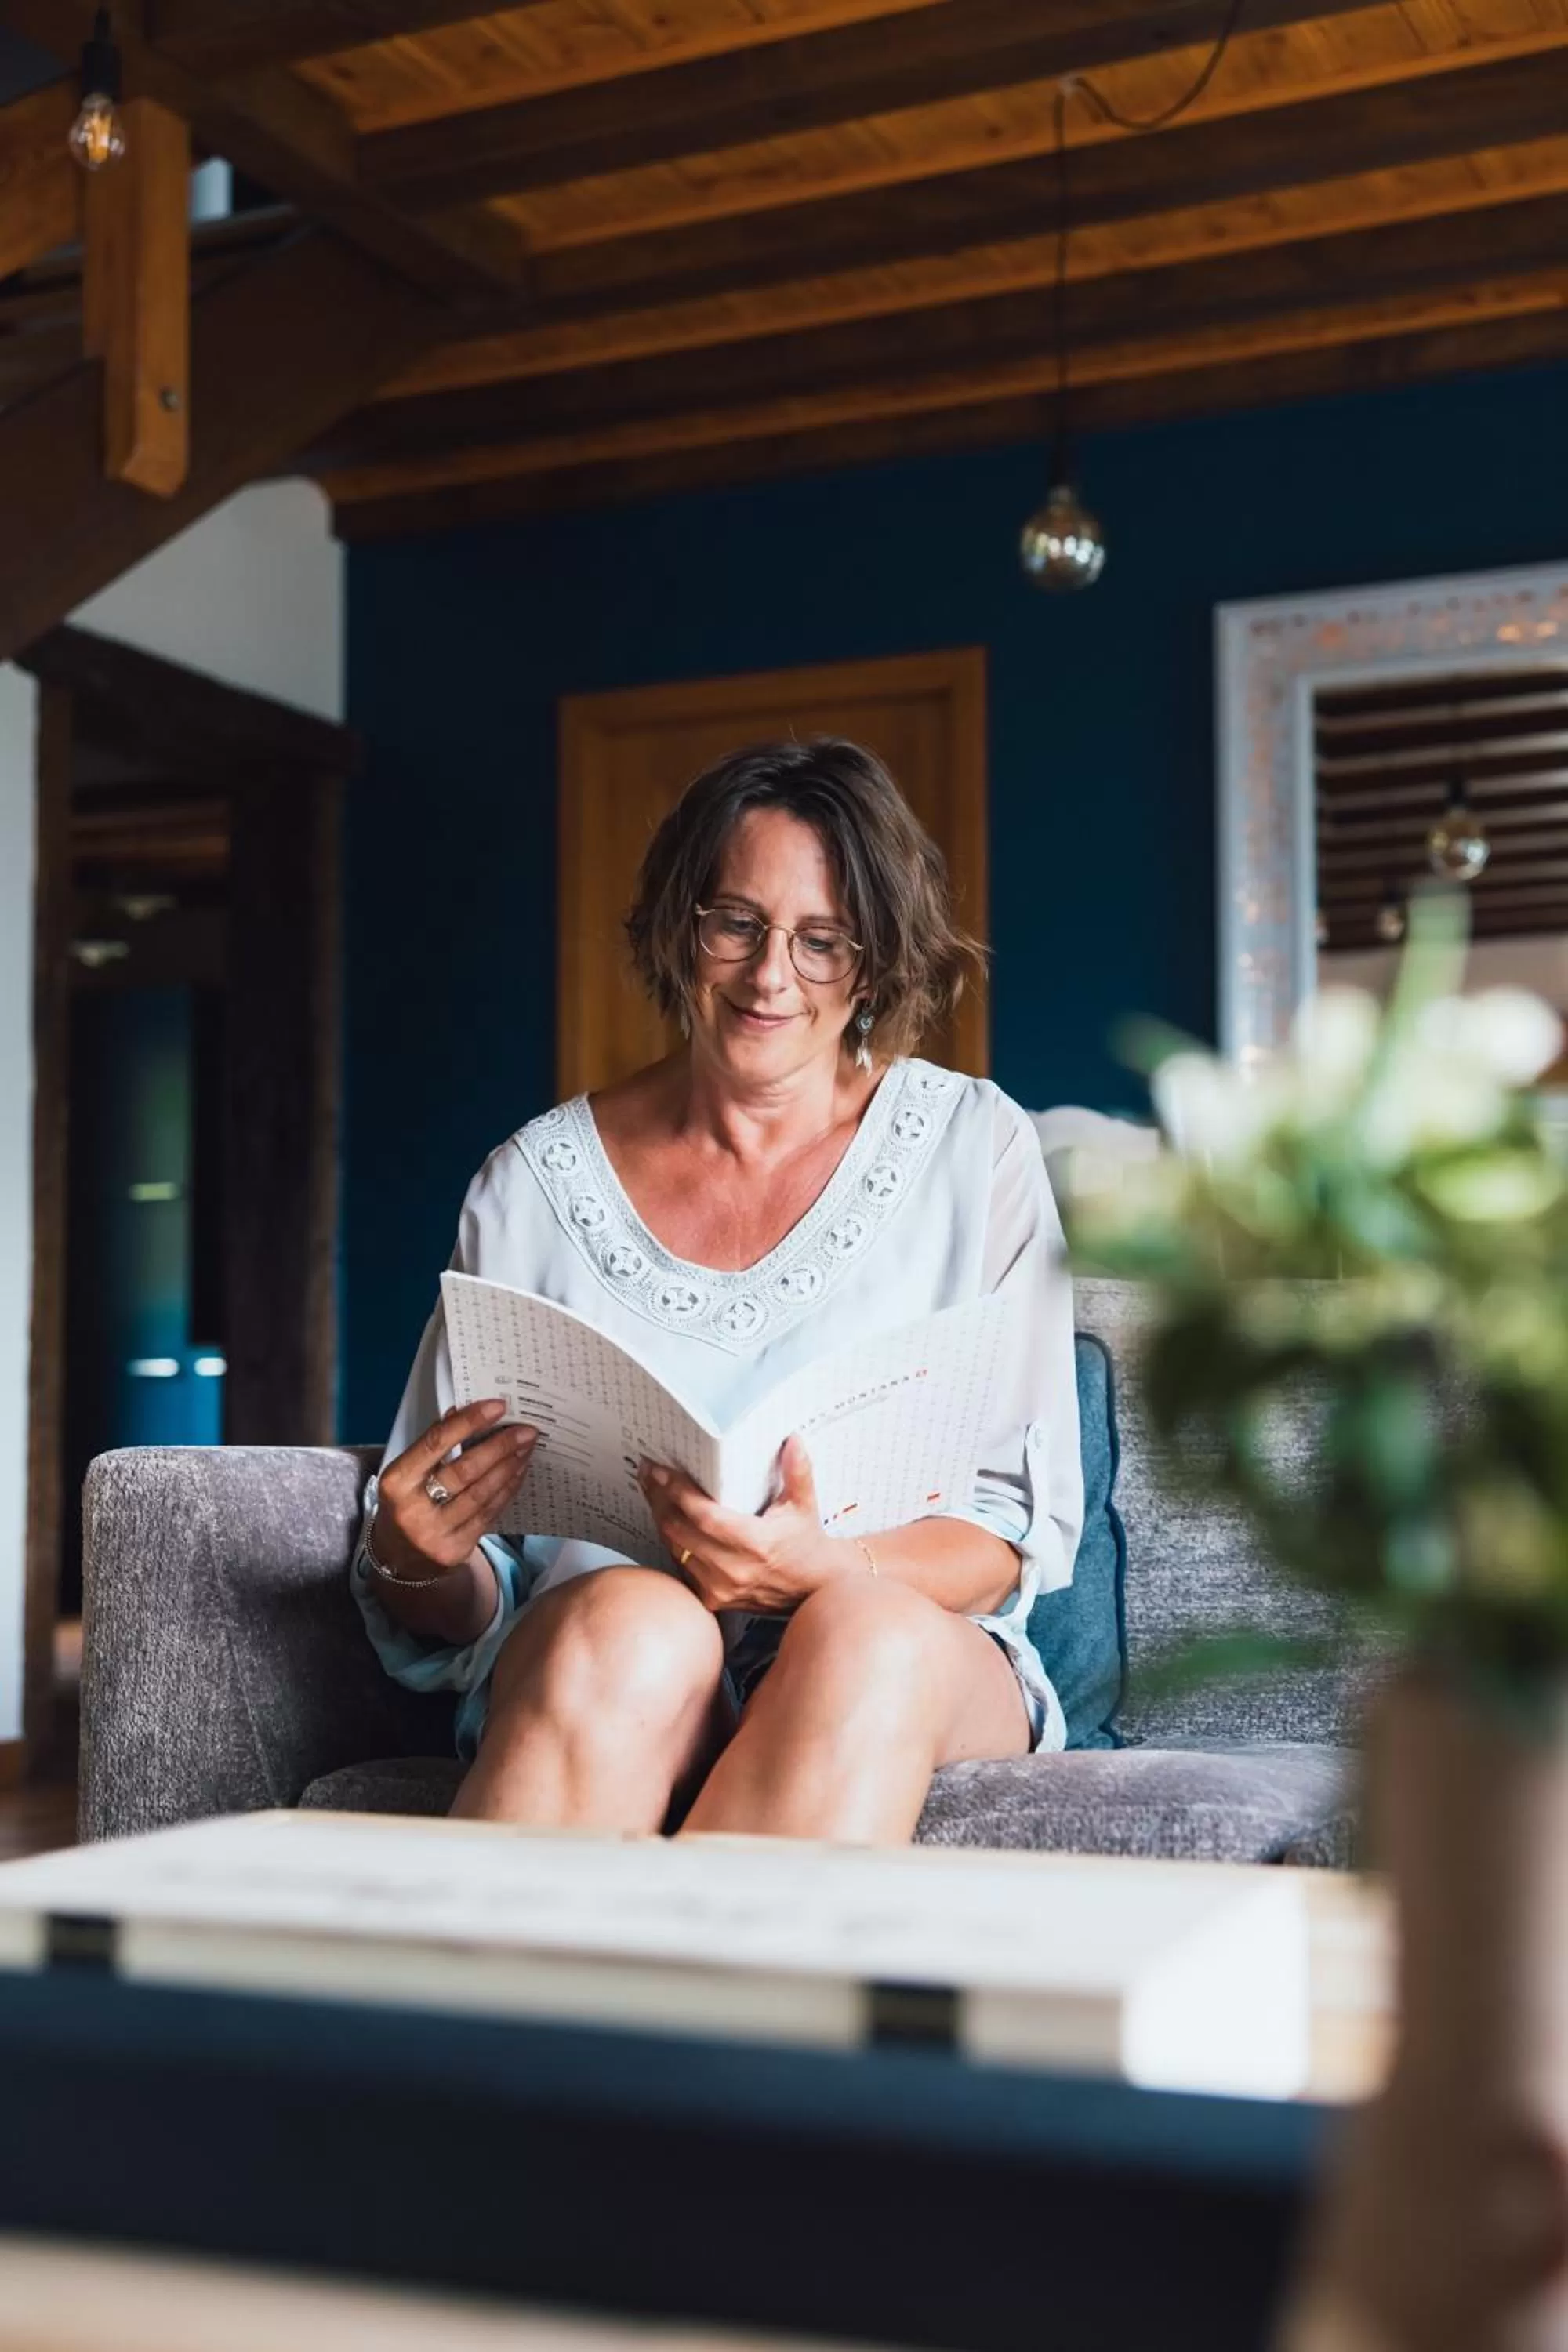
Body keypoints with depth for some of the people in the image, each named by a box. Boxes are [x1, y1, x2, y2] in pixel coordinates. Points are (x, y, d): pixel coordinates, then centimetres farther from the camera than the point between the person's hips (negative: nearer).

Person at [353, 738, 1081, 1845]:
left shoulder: (971, 1145, 8)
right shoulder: (537, 1181, 9)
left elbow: (1018, 1527, 2)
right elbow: (461, 1604, 9)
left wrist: (825, 1571, -19)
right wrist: (417, 1559, -16)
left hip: (918, 1653, 0)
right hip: (590, 1645, 0)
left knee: (868, 1635, -36)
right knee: (635, 1626, -36)